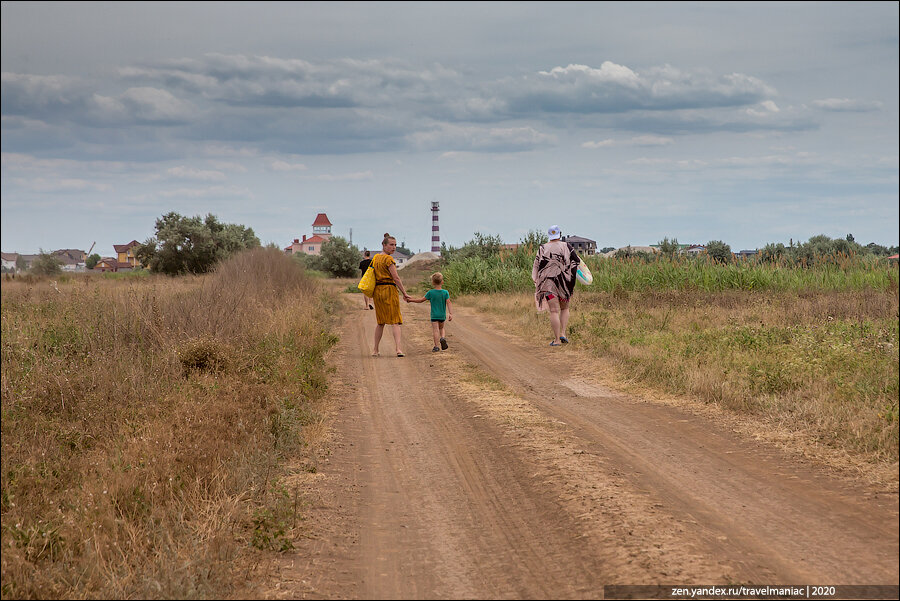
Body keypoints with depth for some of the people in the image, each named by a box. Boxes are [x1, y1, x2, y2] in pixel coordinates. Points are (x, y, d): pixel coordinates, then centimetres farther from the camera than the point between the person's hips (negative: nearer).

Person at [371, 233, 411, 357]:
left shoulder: (375, 258, 14)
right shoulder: (388, 259, -11)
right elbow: (396, 278, -14)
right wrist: (404, 293, -10)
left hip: (377, 290, 7)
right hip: (389, 289, -7)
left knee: (381, 322, 14)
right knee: (395, 320, -8)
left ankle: (375, 350, 15)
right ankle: (399, 348, -20)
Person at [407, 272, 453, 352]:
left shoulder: (430, 292, -6)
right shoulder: (445, 293, -3)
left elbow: (421, 300, -1)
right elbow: (448, 303, -10)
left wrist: (411, 300, 10)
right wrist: (450, 314, -11)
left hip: (434, 315, -2)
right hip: (442, 315, 2)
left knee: (435, 330, -4)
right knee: (441, 328, 22)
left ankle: (436, 346, -12)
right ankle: (443, 337, -5)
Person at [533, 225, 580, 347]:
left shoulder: (543, 248, 2)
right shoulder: (566, 246, 1)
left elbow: (537, 265, 1)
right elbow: (576, 261, 1)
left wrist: (537, 282, 8)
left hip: (548, 282, 0)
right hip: (565, 282, 1)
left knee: (554, 311, -3)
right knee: (564, 308, 19)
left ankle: (557, 340, -9)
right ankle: (562, 333, 4)